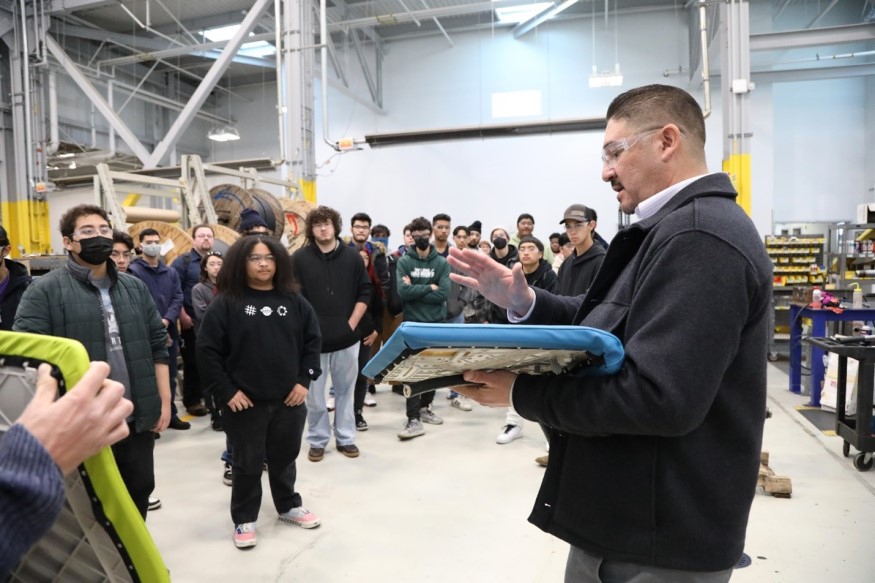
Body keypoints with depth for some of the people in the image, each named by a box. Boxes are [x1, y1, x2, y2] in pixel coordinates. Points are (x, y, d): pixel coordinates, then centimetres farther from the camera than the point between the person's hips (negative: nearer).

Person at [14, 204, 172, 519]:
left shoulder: (135, 287, 9)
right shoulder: (45, 290, -6)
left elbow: (157, 344, 11)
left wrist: (164, 401, 6)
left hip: (137, 418, 5)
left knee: (139, 490, 17)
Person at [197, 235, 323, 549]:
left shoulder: (294, 301, 2)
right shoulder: (226, 303, -8)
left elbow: (312, 341, 7)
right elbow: (207, 352, -8)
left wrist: (305, 380, 0)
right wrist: (226, 391, -11)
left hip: (289, 399, 3)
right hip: (245, 402, -3)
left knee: (285, 457, 19)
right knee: (248, 463, 11)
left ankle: (289, 506, 40)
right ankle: (244, 519, 30)